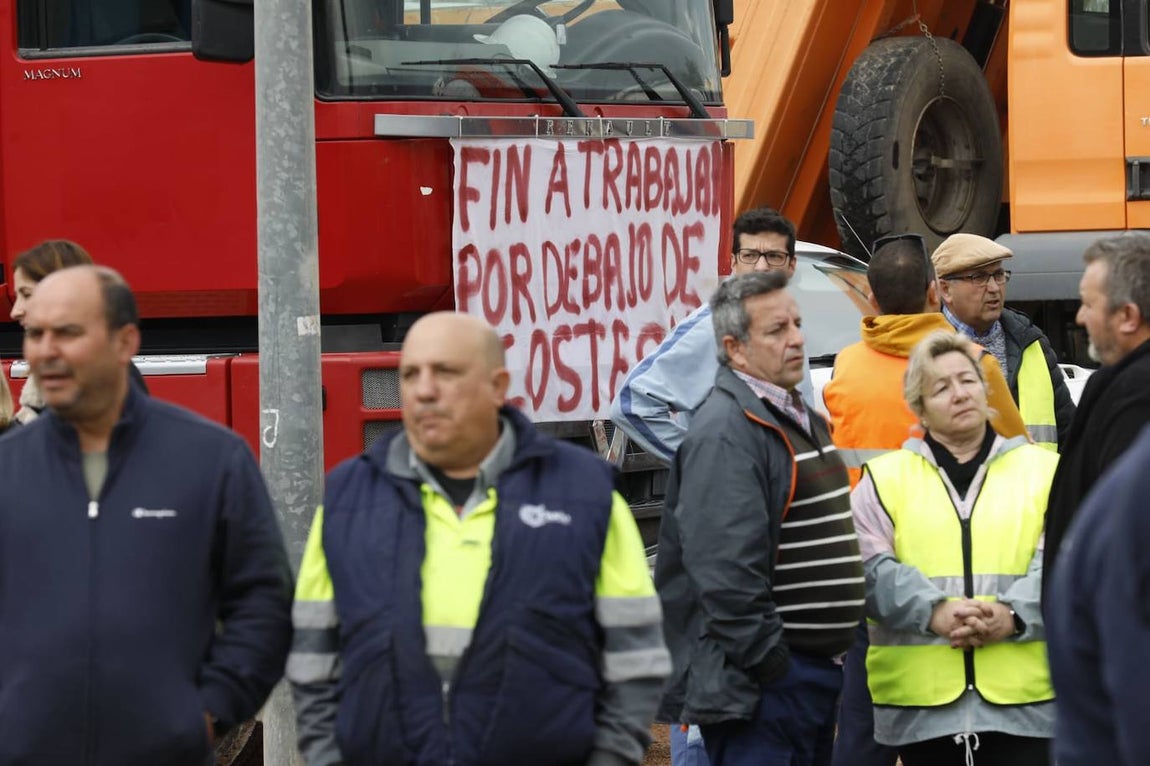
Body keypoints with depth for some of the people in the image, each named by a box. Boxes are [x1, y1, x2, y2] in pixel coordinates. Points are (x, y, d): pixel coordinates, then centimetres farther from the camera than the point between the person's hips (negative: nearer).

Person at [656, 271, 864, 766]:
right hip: (766, 680, -10)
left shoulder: (799, 419, 17)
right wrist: (768, 664, -23)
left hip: (817, 667, 10)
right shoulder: (726, 433, -17)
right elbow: (725, 570, -24)